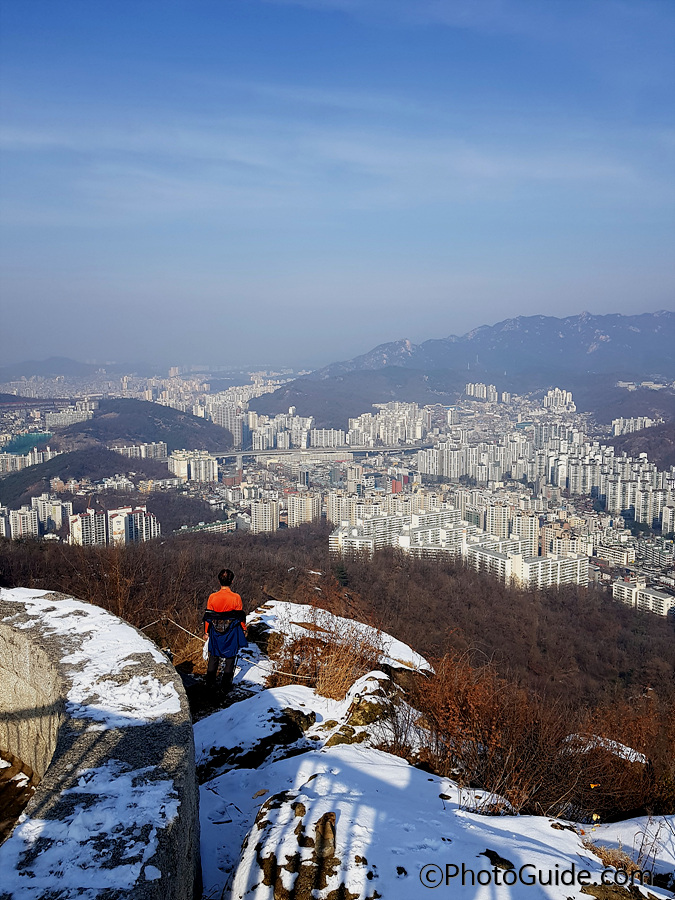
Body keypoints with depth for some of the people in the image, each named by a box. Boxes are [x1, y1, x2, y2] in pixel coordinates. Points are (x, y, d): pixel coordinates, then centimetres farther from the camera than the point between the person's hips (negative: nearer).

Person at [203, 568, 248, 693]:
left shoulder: (212, 597, -10)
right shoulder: (236, 597, -15)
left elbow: (207, 616, -2)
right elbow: (240, 616, -6)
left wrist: (206, 631, 12)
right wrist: (244, 629, 10)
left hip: (215, 632, 2)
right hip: (232, 633, -2)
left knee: (214, 657, 17)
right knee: (230, 658, 10)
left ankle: (210, 682, 24)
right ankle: (226, 684, 15)